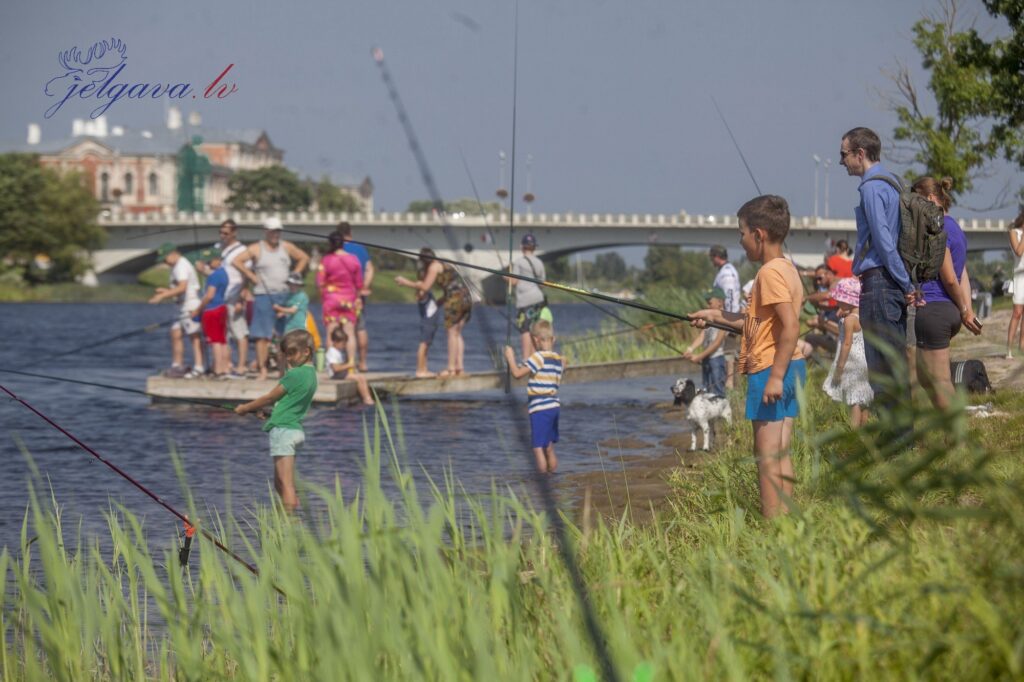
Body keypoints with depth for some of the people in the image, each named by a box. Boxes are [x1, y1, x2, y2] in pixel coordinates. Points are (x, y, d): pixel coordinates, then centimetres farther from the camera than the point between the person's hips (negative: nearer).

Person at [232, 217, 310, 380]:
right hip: (263, 295, -4)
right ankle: (262, 369, -8)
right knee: (263, 335, -8)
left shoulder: (287, 247, 11)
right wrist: (252, 276, -9)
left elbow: (304, 258, 22)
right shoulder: (256, 249, -1)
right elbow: (237, 261, -7)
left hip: (284, 295, 4)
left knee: (285, 335, 5)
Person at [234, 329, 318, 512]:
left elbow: (270, 398, -6)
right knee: (280, 484, 16)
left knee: (286, 484, -11)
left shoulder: (294, 375, -14)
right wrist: (257, 408, 20)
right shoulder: (310, 374, 13)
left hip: (283, 430, -10)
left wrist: (245, 408, 8)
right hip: (295, 429, 10)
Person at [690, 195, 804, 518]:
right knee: (781, 452, 10)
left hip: (770, 369, -10)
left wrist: (775, 376, -24)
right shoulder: (787, 268, 16)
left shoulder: (770, 272, -15)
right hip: (790, 370, 10)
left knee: (766, 452, -7)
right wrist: (716, 316, 29)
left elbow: (791, 326, -24)